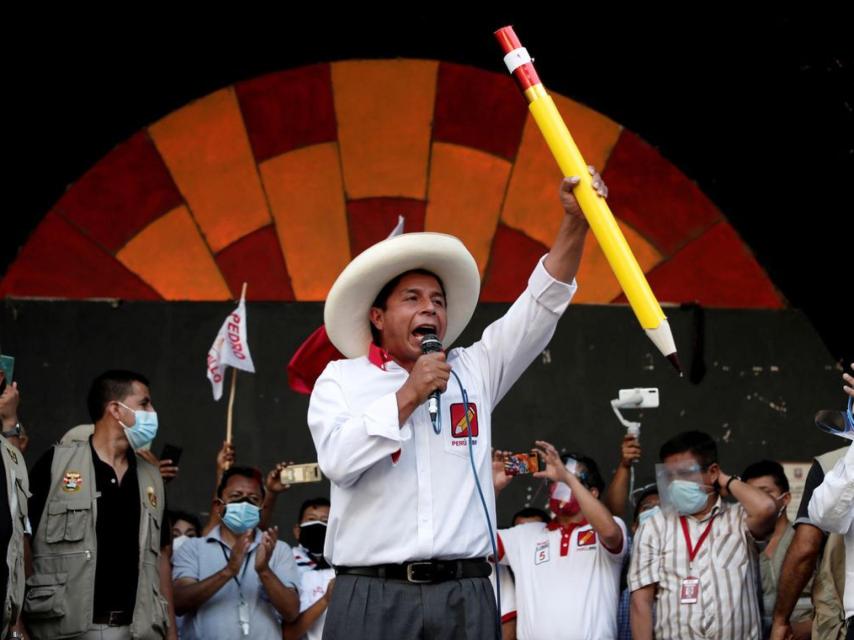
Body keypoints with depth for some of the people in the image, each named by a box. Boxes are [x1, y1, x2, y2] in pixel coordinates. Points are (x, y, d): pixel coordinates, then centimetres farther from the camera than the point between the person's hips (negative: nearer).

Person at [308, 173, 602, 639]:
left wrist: (575, 222, -3)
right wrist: (409, 395, -5)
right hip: (372, 597, -2)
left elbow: (542, 304, 9)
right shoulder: (341, 379, 9)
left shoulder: (474, 371, 15)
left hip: (465, 596, 2)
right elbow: (338, 460, -8)